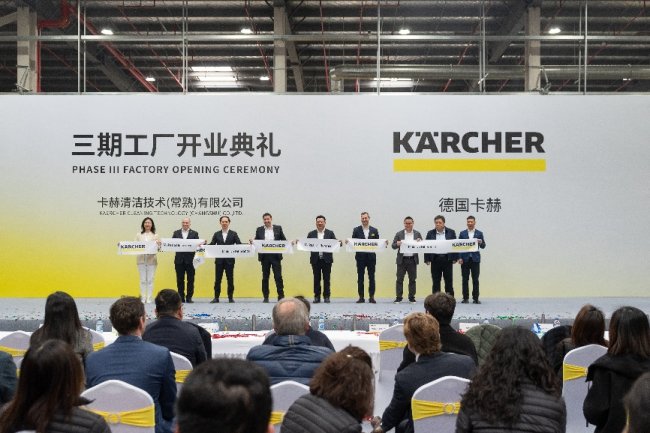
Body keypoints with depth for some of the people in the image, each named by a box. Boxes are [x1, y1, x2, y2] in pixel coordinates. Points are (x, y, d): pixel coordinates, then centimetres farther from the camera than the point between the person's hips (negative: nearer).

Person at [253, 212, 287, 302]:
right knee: (265, 277, 6)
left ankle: (281, 296, 1)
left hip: (276, 255, -1)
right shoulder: (259, 230, 9)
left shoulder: (278, 228, 7)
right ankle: (265, 297, 12)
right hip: (264, 256, 1)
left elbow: (284, 240, 8)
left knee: (278, 276, -3)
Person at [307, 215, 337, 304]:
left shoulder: (330, 233, 6)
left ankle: (326, 296, 9)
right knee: (316, 279, 4)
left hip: (326, 259, -1)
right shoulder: (311, 234, 8)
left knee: (326, 279, 2)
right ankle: (317, 296, 11)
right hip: (315, 259, 1)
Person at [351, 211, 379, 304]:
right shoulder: (356, 230, 5)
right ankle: (361, 297, 8)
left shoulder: (374, 230, 8)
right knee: (360, 278, 3)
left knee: (371, 277, 3)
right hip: (360, 257, -1)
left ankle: (371, 297, 8)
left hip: (371, 256, 1)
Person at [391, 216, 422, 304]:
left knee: (412, 279, 6)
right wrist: (397, 244, -19)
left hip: (413, 259, 1)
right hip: (402, 260, -1)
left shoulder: (417, 234, 7)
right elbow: (393, 246, 2)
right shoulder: (399, 234, 4)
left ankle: (411, 297, 13)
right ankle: (398, 297, 4)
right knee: (399, 279, -1)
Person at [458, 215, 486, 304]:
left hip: (475, 259, 0)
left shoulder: (479, 233, 7)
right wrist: (459, 258, -5)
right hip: (465, 259, 0)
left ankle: (476, 298, 5)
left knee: (475, 279, 0)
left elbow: (483, 246, 5)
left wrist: (481, 242, -18)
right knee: (465, 279, 2)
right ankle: (465, 298, 7)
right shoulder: (462, 233, 7)